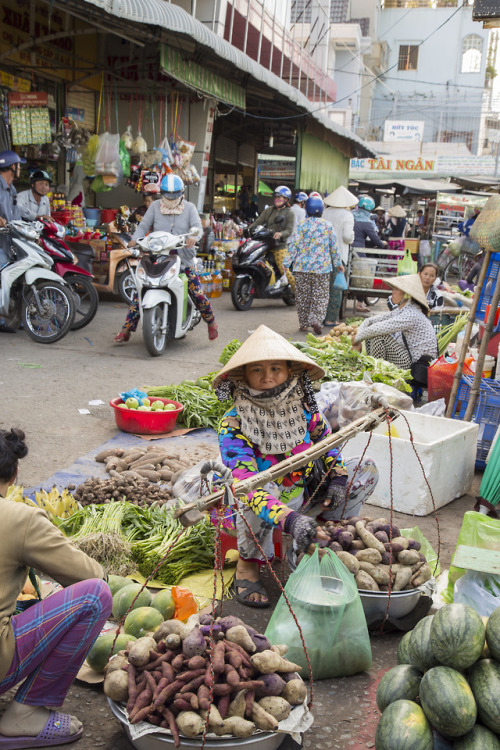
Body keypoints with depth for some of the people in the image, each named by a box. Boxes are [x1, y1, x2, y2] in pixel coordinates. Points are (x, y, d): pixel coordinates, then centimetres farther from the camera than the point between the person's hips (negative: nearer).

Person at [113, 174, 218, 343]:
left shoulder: (189, 208, 5)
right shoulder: (155, 206, 8)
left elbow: (197, 227, -8)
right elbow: (144, 225, 3)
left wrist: (193, 237, -32)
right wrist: (135, 239, -18)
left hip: (183, 258, -1)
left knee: (197, 293, -10)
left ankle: (211, 322, 19)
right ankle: (126, 330, -1)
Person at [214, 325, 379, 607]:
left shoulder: (304, 409, -10)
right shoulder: (233, 425, -26)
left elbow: (327, 441, 12)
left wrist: (338, 478, -6)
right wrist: (290, 519, -54)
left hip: (299, 499, 5)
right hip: (246, 512, -5)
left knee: (366, 469, -3)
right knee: (262, 486, -41)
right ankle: (249, 564, -15)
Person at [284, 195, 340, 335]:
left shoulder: (302, 225, -2)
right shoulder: (328, 226, 1)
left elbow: (294, 245, -3)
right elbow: (334, 247, 6)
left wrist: (286, 263, 2)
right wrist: (338, 263, 18)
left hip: (302, 266, 0)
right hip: (322, 267, 0)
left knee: (302, 296, 9)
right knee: (321, 296, 5)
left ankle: (303, 323, 14)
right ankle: (316, 320, -12)